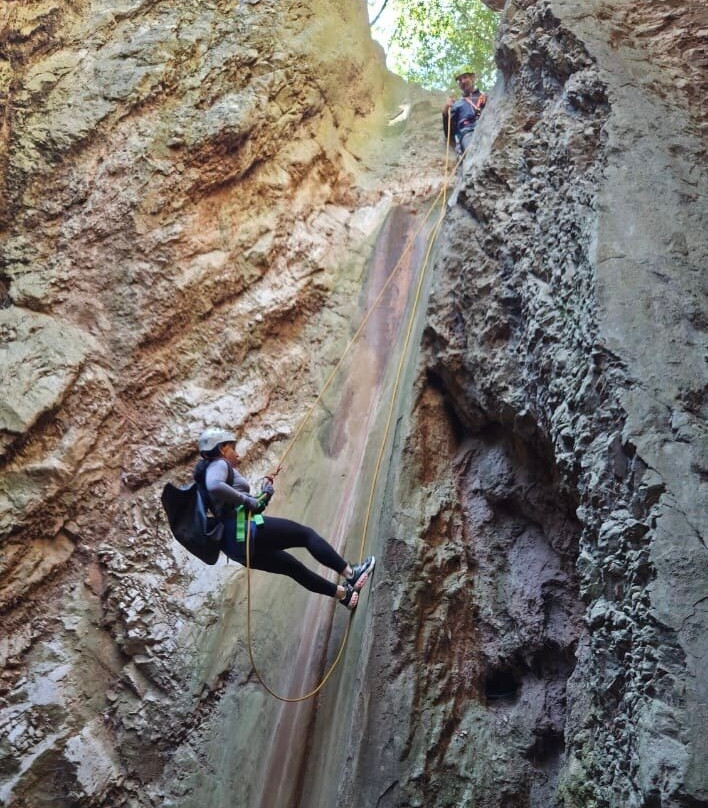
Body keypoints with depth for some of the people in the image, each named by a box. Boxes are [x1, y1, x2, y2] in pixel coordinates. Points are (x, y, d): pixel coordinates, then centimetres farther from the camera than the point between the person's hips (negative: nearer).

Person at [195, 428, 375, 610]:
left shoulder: (211, 470, 25)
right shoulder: (219, 464, -2)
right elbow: (214, 486, -28)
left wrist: (263, 497, 19)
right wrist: (246, 500, -19)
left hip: (233, 546, 10)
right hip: (246, 529, -10)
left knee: (293, 566, 17)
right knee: (307, 534, 0)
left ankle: (344, 594, 25)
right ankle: (350, 573, 2)